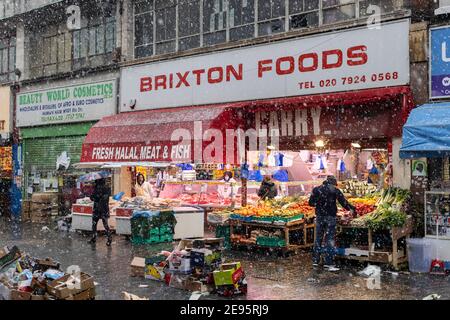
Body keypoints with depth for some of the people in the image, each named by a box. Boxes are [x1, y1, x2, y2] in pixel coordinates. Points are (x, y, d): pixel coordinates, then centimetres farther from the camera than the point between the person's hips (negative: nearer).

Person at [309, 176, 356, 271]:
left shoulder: (316, 189, 5)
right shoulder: (335, 190, -2)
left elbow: (311, 202, 6)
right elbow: (343, 202, -1)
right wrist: (351, 209, 14)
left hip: (319, 216, 3)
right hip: (330, 217, -3)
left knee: (318, 238, 13)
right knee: (330, 240, -1)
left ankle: (315, 260, 18)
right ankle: (329, 263, -4)